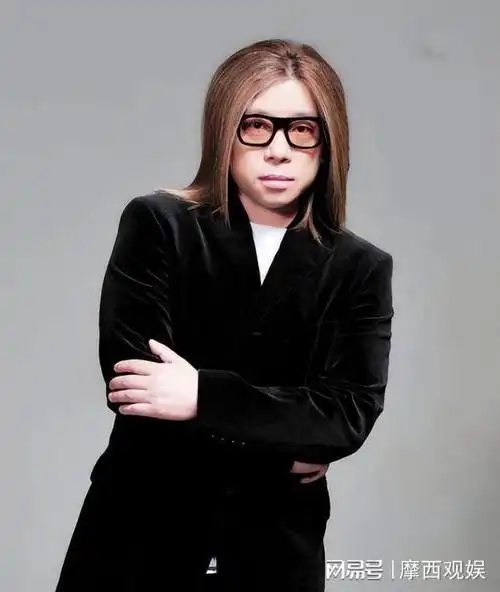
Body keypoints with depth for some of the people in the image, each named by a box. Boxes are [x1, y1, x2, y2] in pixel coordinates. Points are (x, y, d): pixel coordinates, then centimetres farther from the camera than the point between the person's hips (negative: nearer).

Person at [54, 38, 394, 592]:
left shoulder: (361, 269, -2)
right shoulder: (157, 224, -7)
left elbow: (351, 413, -13)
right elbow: (127, 372, -17)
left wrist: (204, 396, -24)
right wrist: (284, 445, -15)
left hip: (278, 527, 1)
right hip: (145, 512, -1)